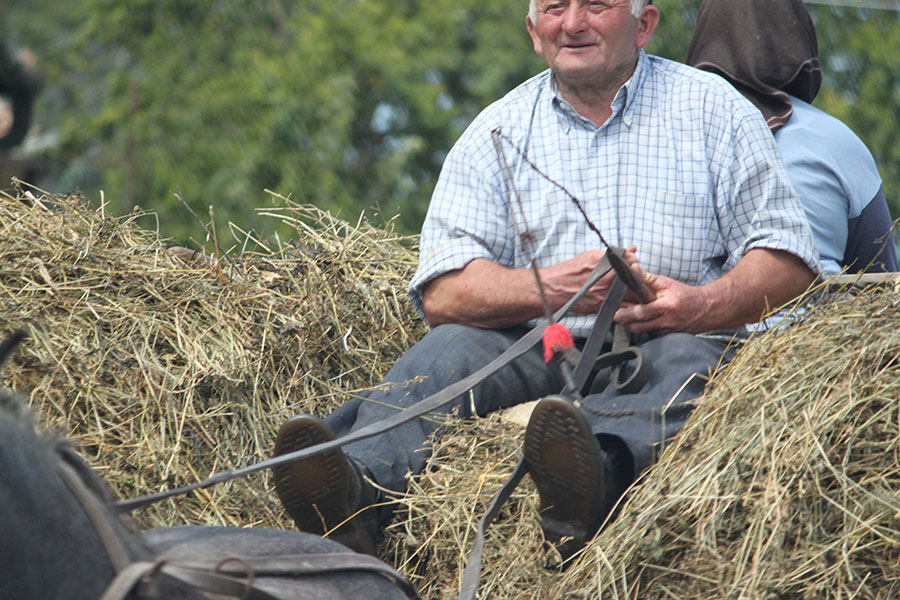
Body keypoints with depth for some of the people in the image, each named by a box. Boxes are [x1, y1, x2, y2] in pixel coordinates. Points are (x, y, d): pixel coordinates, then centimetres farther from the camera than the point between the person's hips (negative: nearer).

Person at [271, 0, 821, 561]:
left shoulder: (711, 108, 9)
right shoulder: (498, 130, 12)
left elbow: (790, 260, 4)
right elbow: (443, 291, 1)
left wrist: (703, 306, -17)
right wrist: (551, 287, -17)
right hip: (539, 353, 2)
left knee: (688, 362, -34)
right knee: (452, 346, -27)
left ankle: (594, 477, -66)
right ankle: (359, 488, -55)